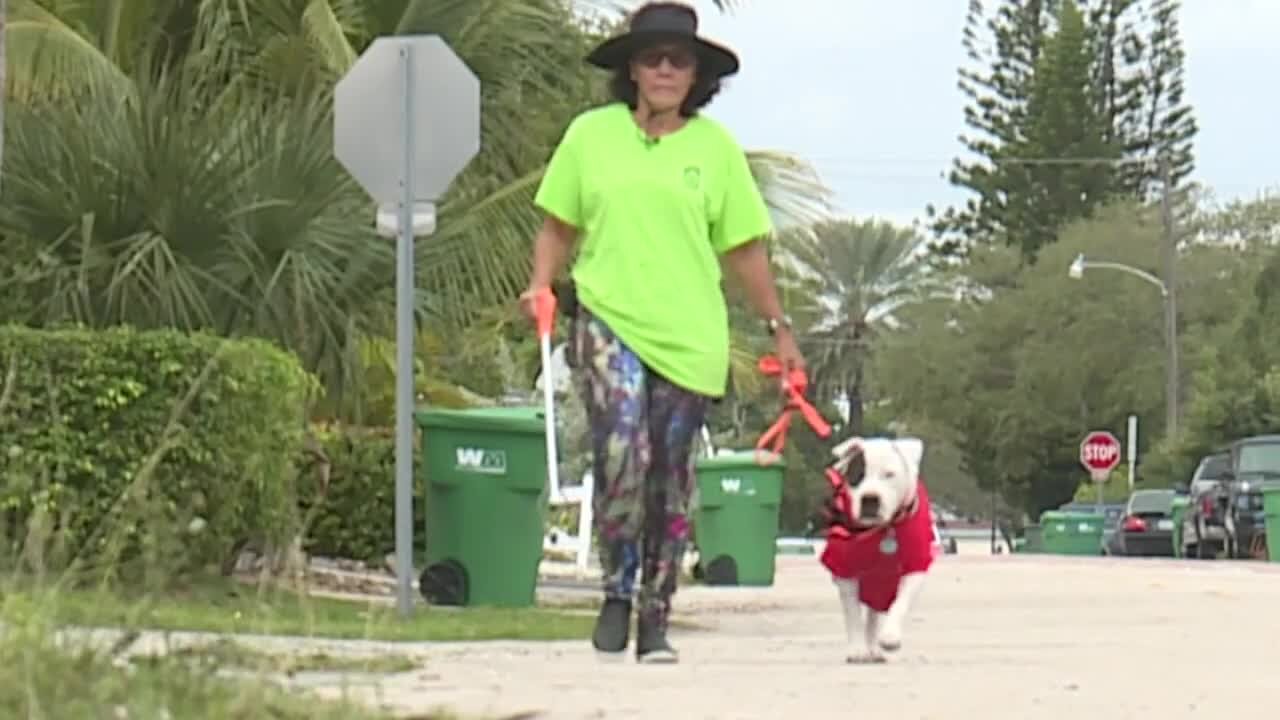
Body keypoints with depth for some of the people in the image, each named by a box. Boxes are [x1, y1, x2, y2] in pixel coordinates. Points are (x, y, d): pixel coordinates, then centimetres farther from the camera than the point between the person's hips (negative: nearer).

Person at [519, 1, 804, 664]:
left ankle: (656, 617, 14)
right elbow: (559, 224, 13)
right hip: (608, 319, -1)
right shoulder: (591, 135, 5)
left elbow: (744, 249, 11)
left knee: (671, 479, 4)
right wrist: (540, 287, -4)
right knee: (622, 452, -21)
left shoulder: (715, 148, 6)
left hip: (689, 335, 1)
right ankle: (617, 593, -5)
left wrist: (779, 328, 11)